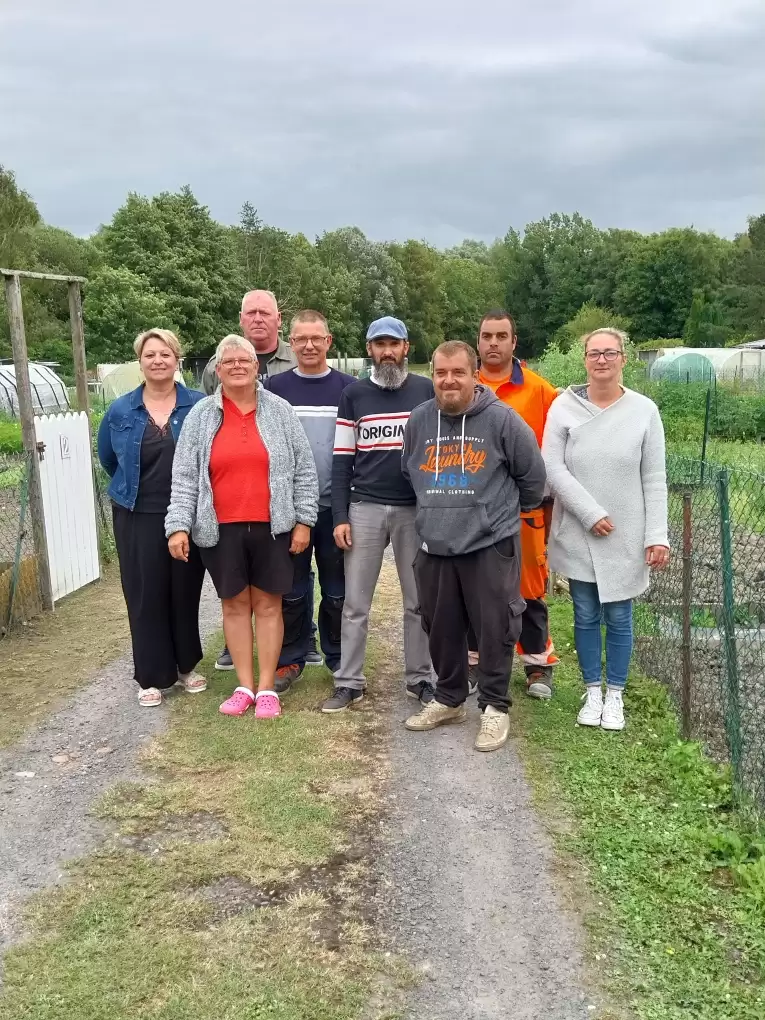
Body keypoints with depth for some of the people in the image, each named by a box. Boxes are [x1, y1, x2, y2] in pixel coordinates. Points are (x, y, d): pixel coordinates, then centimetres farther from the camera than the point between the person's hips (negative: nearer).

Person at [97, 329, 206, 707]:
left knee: (186, 592, 9)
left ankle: (186, 665, 27)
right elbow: (108, 458, 16)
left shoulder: (200, 406, -4)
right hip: (137, 518, 1)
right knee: (145, 596, 4)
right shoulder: (120, 411, 1)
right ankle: (152, 676, 15)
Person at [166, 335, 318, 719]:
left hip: (271, 527, -1)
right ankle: (244, 686, 19)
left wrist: (304, 520, -2)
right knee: (235, 604, 9)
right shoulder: (201, 415, 3)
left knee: (268, 603, 5)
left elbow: (304, 469, 3)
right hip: (221, 529, 1)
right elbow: (185, 476, 1)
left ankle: (266, 688, 14)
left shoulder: (279, 411, 3)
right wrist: (178, 525, -7)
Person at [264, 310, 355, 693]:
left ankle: (339, 658, 23)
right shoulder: (275, 387, 3)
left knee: (338, 591, 9)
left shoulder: (349, 388, 3)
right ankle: (290, 659, 21)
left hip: (337, 508, 0)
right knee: (292, 591, 9)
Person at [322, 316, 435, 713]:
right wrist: (339, 517, -3)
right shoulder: (354, 394, 5)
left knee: (418, 602, 8)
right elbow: (342, 460, 4)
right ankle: (349, 682, 14)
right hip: (365, 509, 1)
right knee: (355, 603, 4)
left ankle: (420, 678, 20)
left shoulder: (428, 391, 3)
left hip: (416, 510, 0)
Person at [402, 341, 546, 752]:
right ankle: (449, 699, 33)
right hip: (434, 547, 5)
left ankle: (494, 706, 19)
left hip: (491, 545, -4)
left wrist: (512, 510, 16)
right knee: (441, 629, 14)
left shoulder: (502, 420, -9)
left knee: (494, 629, 2)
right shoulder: (418, 421, 4)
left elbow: (532, 474, 2)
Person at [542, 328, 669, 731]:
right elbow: (552, 468, -9)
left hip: (626, 537, 0)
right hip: (577, 534, 0)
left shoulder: (644, 410, -3)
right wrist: (591, 514, -15)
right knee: (586, 616, 10)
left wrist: (657, 535, -8)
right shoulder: (564, 406, -4)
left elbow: (654, 480, -2)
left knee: (619, 618, 8)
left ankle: (615, 696, 24)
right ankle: (592, 693, 26)